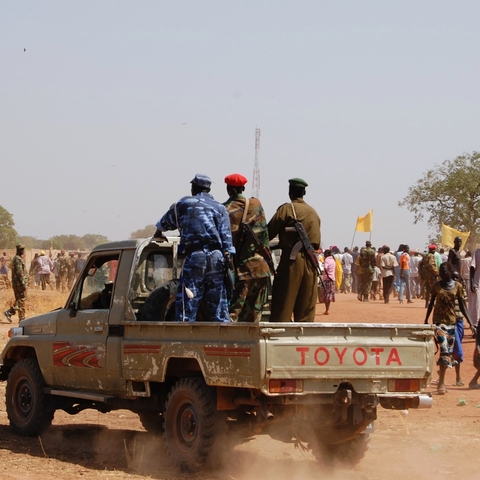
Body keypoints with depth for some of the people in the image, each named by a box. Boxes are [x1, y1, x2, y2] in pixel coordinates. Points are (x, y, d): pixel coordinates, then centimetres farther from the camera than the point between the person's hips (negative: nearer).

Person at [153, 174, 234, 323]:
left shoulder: (183, 203, 11)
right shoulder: (220, 208, 15)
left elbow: (165, 222, 28)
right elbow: (226, 238, 3)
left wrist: (159, 233, 50)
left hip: (194, 256, -3)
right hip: (217, 258, 3)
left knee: (187, 306, -4)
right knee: (219, 306, 7)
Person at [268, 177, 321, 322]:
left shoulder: (286, 209, -3)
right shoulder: (313, 212, 15)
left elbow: (270, 232, -5)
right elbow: (316, 240, 15)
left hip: (291, 258, -5)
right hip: (310, 260, 5)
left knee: (283, 303, -4)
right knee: (306, 306, 8)